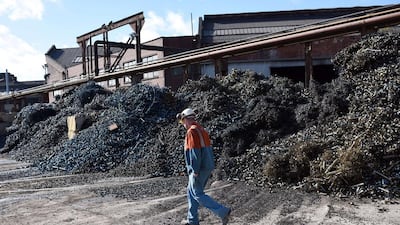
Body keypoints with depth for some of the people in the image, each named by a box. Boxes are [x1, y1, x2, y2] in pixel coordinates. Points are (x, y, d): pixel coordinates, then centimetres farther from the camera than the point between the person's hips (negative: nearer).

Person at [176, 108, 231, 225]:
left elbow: (194, 152, -22)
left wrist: (195, 171, -21)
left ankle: (222, 211, -5)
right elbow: (208, 149, 17)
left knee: (198, 194, -2)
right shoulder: (202, 130, 15)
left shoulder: (192, 131, -15)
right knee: (191, 192, 17)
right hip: (207, 167, 10)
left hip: (198, 169, -10)